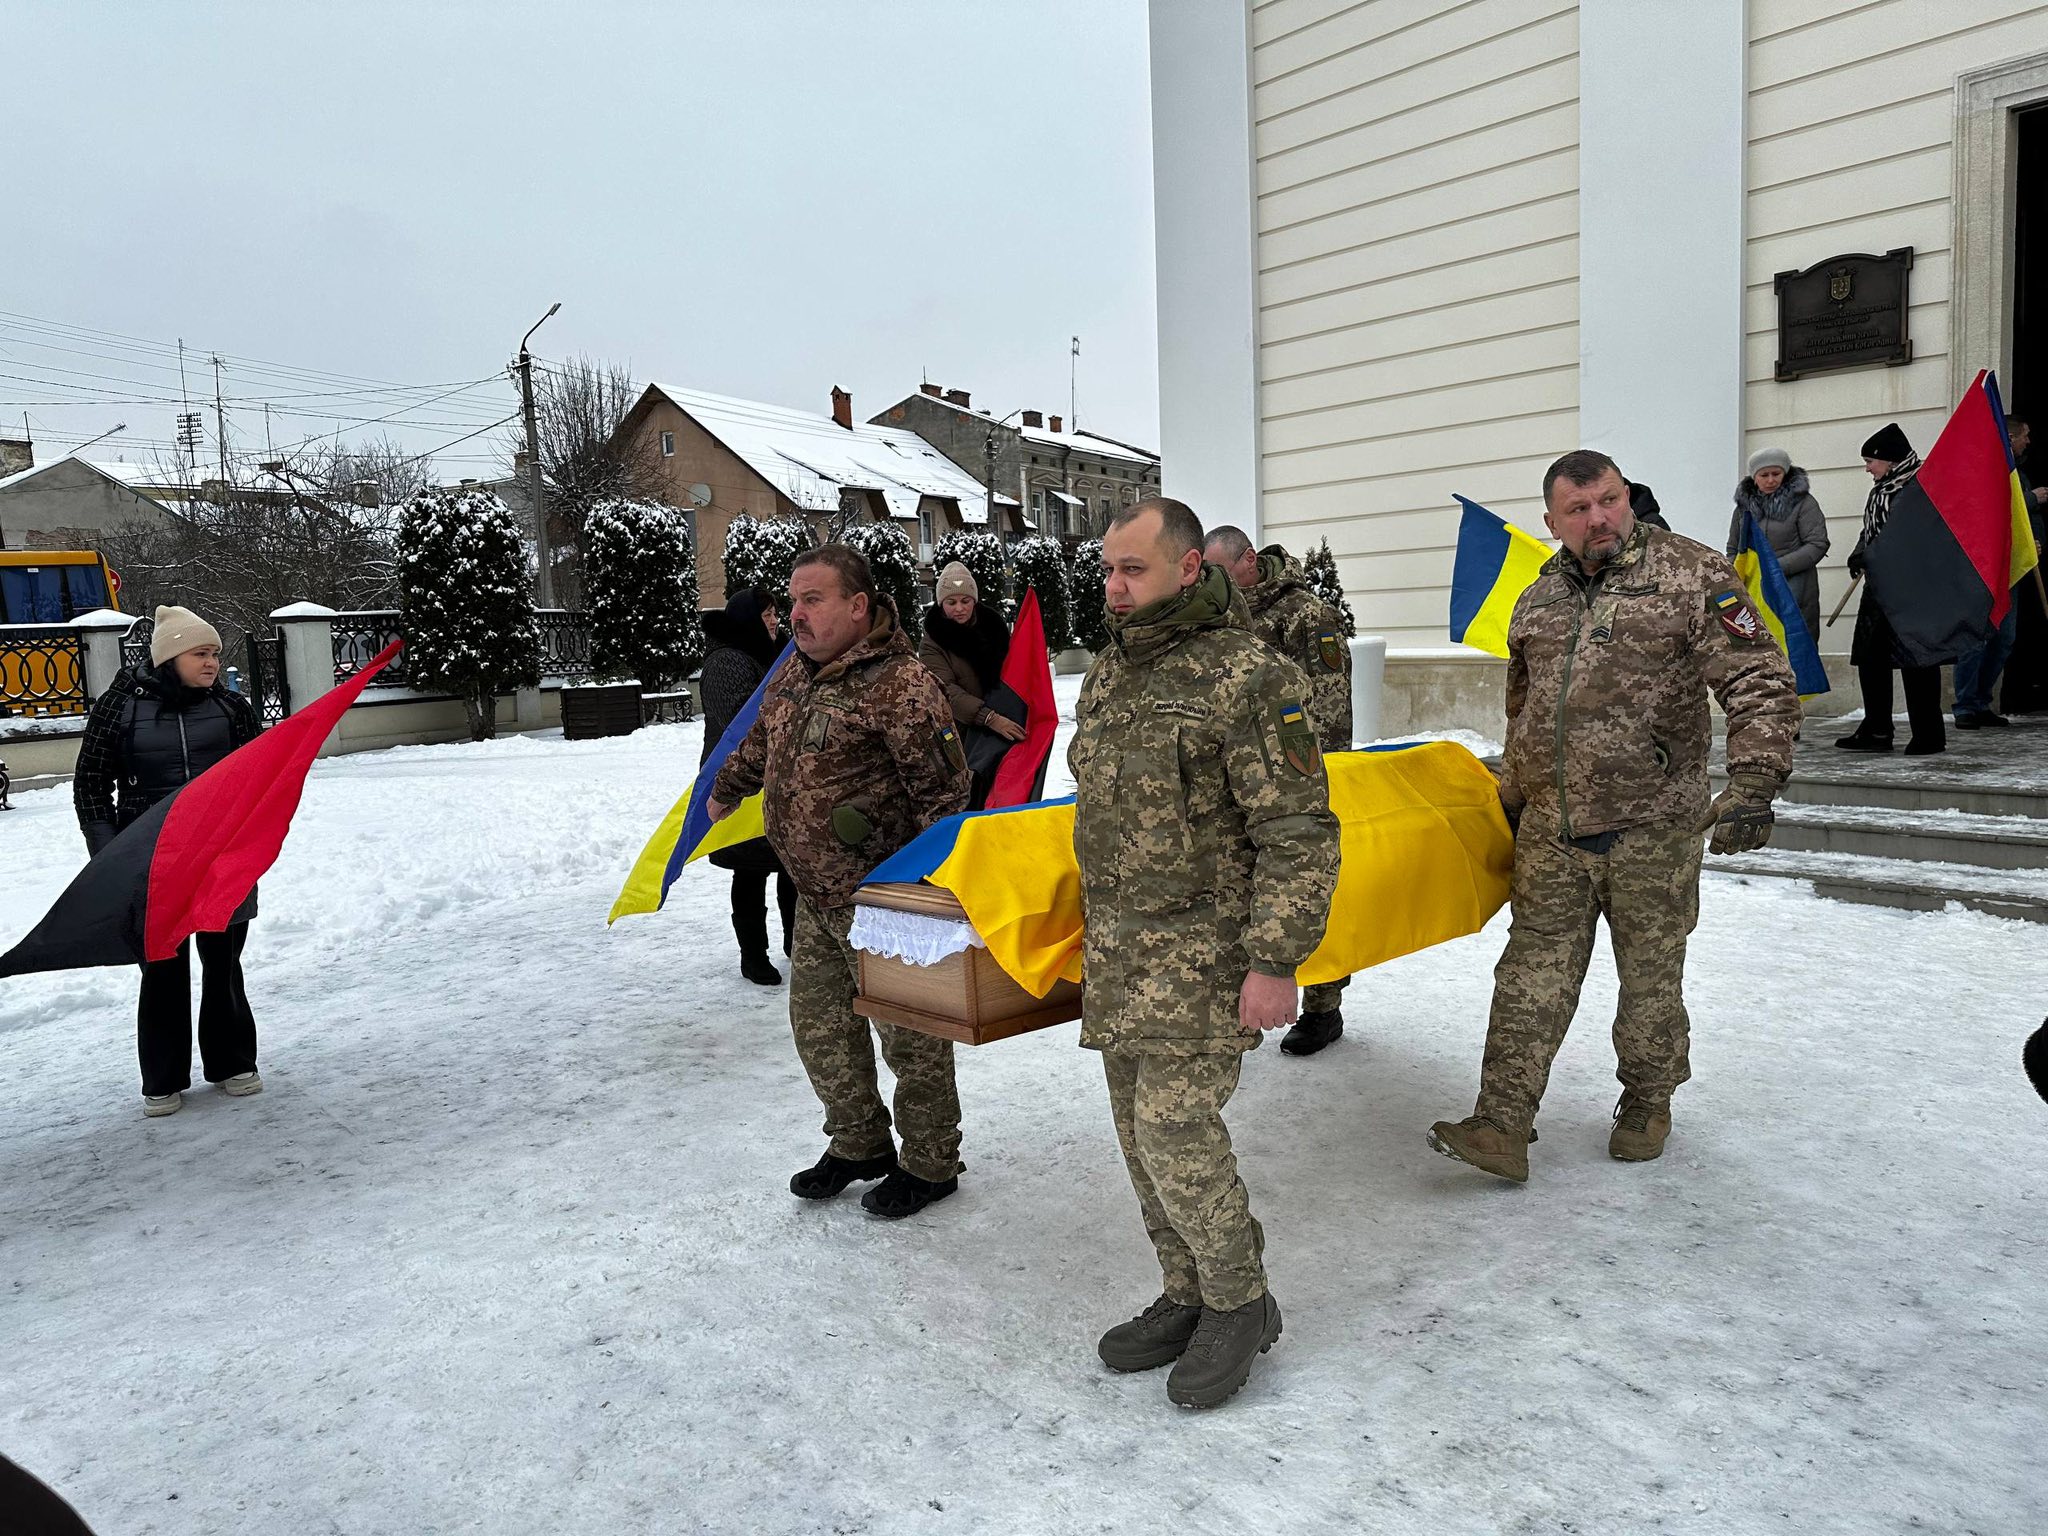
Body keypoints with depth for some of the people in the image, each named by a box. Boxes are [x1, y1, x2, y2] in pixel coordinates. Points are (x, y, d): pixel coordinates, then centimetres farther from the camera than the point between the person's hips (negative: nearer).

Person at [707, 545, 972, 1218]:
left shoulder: (899, 685, -20)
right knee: (819, 1023, 18)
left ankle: (930, 1163, 24)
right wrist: (724, 792, 38)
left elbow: (944, 794, -20)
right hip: (815, 895, 9)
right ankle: (859, 1144, 37)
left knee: (908, 1031, 5)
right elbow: (761, 741, 27)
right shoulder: (795, 672, 7)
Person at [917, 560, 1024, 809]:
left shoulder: (993, 625, 9)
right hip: (964, 733, -4)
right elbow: (948, 692, -17)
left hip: (1006, 727, 4)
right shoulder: (931, 645, -5)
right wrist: (990, 718, -28)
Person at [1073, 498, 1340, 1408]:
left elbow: (1299, 834, -16)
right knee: (1142, 1131, 12)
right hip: (1117, 947, 8)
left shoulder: (1247, 678, -15)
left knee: (1176, 1130, -9)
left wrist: (1275, 963, -20)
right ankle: (1187, 1298, 28)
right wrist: (1093, 926, 22)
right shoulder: (1108, 674, 11)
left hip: (1203, 948, -8)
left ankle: (1241, 1304, 14)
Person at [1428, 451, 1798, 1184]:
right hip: (1551, 831, 4)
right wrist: (1512, 802, 24)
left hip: (1651, 828, -4)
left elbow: (1761, 683, -9)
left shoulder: (1691, 574, -5)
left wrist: (1753, 783, -20)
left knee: (1651, 974, 12)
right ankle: (1502, 1125, 6)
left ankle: (1646, 1103, 33)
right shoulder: (1539, 599, 11)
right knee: (1534, 972, 3)